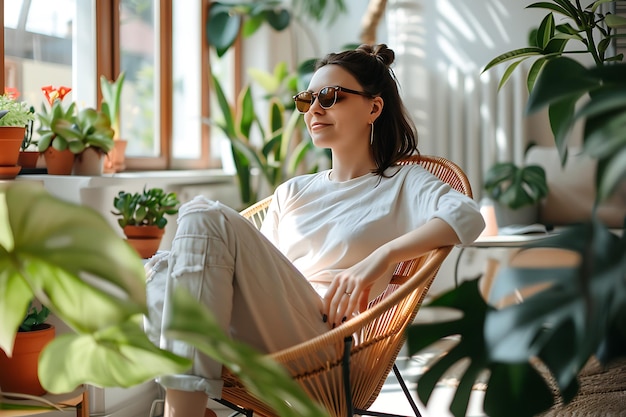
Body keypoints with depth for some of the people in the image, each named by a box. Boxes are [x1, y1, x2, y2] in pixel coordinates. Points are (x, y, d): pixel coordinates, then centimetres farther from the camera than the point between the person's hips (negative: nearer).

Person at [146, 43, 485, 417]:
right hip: (253, 346, 5)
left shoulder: (402, 183, 13)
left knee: (205, 216, -23)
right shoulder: (292, 192, 30)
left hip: (324, 339, -5)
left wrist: (381, 257, -22)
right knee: (167, 271, -24)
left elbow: (467, 216, -9)